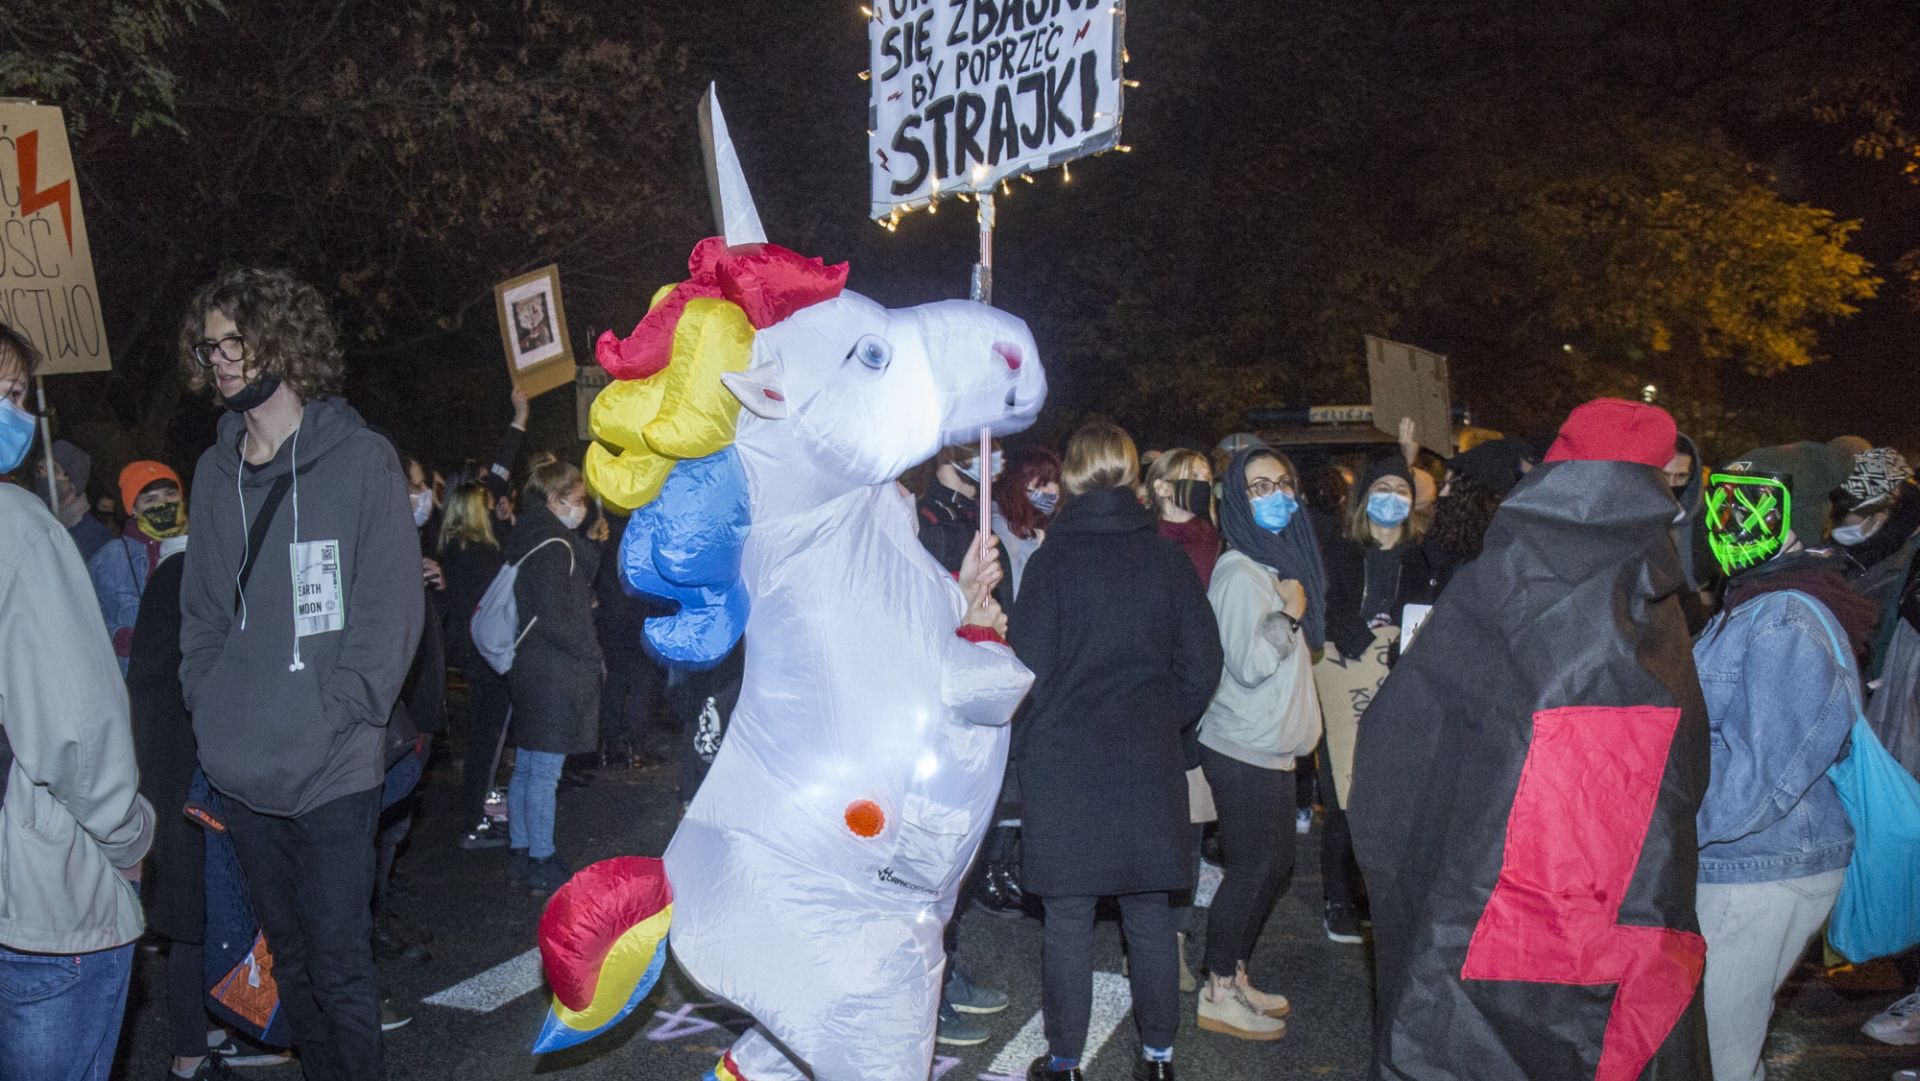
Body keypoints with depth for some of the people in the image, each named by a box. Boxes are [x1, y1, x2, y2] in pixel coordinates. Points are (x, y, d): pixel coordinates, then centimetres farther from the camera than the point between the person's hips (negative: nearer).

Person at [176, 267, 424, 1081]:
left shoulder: (361, 460, -6)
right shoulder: (216, 471, 10)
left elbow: (392, 609, -9)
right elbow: (201, 607, 16)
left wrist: (334, 716, -14)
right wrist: (207, 703, 3)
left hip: (331, 769, -5)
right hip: (240, 768, 5)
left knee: (339, 966, 1)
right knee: (288, 955, 17)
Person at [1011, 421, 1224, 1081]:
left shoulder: (1052, 560, -9)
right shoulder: (1169, 561, 0)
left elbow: (1028, 670, -9)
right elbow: (1201, 667, 2)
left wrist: (1026, 751, 6)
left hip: (1065, 763, -3)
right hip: (1150, 765, 3)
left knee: (1068, 920, 6)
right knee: (1150, 915, 12)